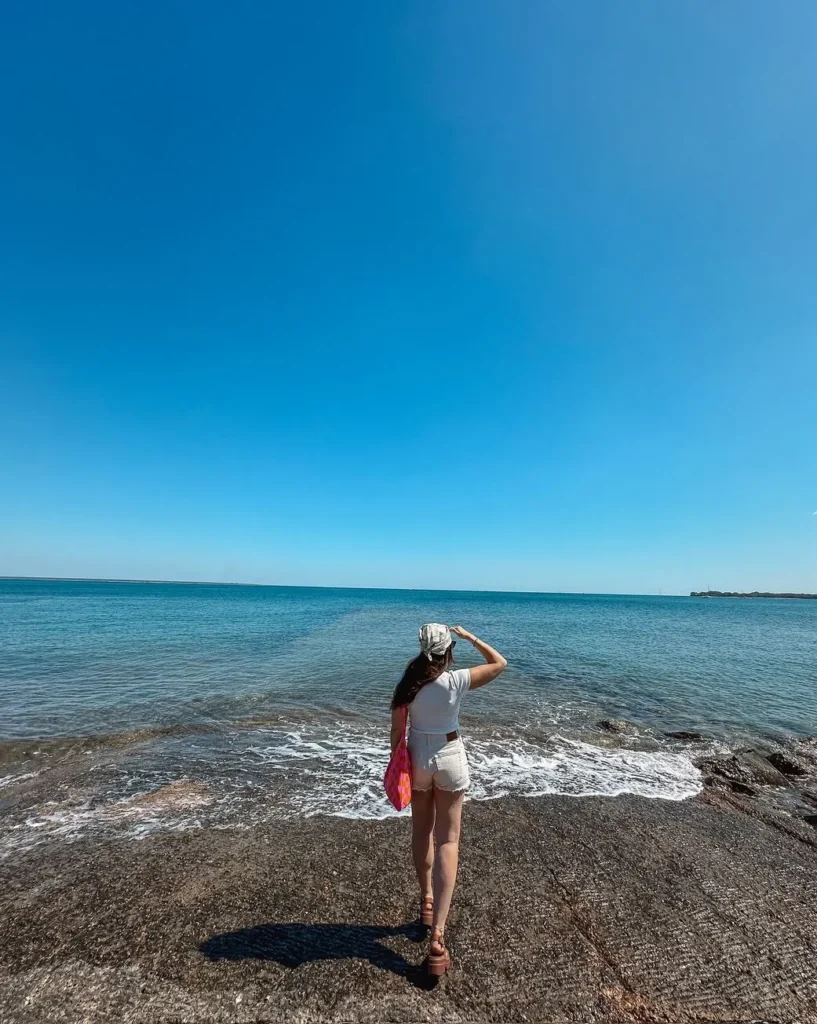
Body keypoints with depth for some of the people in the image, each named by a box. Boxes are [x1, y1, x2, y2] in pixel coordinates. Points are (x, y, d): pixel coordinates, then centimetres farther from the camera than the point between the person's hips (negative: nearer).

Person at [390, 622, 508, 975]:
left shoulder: (409, 683, -14)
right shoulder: (456, 680, -19)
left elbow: (397, 730, -8)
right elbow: (499, 663, -7)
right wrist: (470, 636, -4)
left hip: (417, 759, 2)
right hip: (450, 758, -2)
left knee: (421, 833, 23)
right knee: (448, 841, 8)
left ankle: (426, 900, 43)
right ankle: (438, 930, 3)